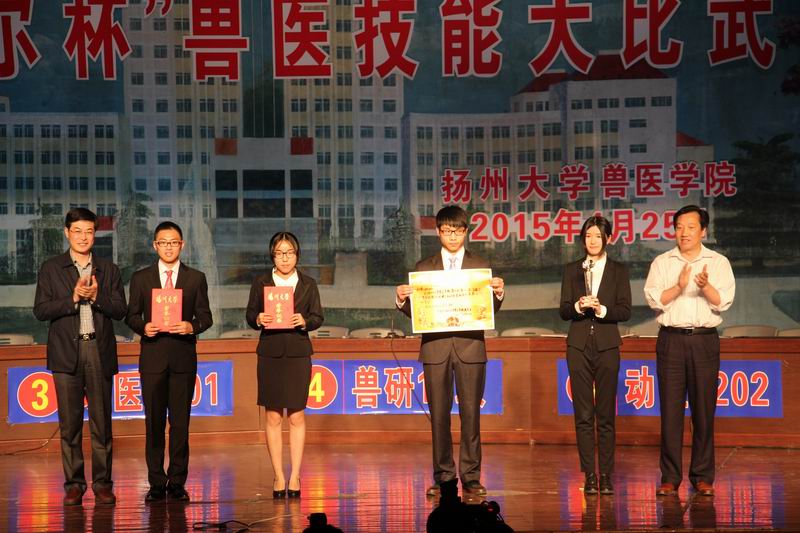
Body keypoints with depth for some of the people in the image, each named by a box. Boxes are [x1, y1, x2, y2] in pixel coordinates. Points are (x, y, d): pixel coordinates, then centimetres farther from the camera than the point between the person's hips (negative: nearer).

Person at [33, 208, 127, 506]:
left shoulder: (108, 270, 12)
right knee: (70, 423, 1)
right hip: (66, 353, -1)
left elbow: (120, 311, 5)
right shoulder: (51, 269, 7)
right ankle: (73, 484, 7)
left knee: (102, 422, 0)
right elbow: (40, 310, -1)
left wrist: (97, 296, -12)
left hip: (100, 351, 1)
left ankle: (102, 483, 5)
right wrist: (73, 298, -13)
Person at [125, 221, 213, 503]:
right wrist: (143, 327, -12)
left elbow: (205, 316, 6)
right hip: (152, 356, 0)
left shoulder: (196, 278, 8)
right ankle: (156, 483, 6)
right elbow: (131, 315, 8)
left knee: (180, 422, 0)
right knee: (154, 422, 1)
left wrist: (192, 327, -15)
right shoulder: (141, 278, 9)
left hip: (183, 356, 0)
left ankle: (177, 482, 5)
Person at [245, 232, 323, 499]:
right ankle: (279, 476, 6)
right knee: (273, 417, 1)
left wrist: (304, 321, -15)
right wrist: (258, 320, -15)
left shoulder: (308, 284, 8)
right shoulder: (261, 283, 6)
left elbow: (318, 317, 6)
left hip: (298, 354, 0)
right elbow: (250, 314, 6)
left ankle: (294, 476, 4)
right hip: (270, 353, 0)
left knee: (296, 417, 0)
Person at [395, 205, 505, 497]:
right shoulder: (424, 267, 10)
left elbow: (490, 311, 3)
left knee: (471, 414, -2)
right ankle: (443, 476, 9)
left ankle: (471, 476, 3)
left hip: (470, 346, -1)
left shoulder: (481, 266, 9)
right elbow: (414, 312, 5)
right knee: (439, 415, 2)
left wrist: (498, 293, -16)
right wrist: (402, 299, -15)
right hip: (435, 347, 1)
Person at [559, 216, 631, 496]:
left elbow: (625, 311, -1)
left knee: (606, 414, -2)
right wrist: (578, 306, -15)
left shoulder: (618, 271, 7)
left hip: (606, 344, -1)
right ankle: (589, 475, 3)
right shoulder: (572, 270, 11)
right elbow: (563, 311, 5)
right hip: (579, 344, 1)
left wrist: (602, 309, -17)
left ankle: (606, 476, 0)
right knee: (583, 414, 0)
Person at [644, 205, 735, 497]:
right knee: (671, 409, -2)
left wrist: (706, 287, -23)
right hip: (671, 339, 0)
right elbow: (654, 298, -4)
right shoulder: (662, 263, 8)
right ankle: (670, 478, 3)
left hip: (705, 341, 0)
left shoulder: (718, 262, 7)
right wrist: (679, 287, -20)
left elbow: (723, 301, -4)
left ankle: (702, 477, 8)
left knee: (704, 409, 1)